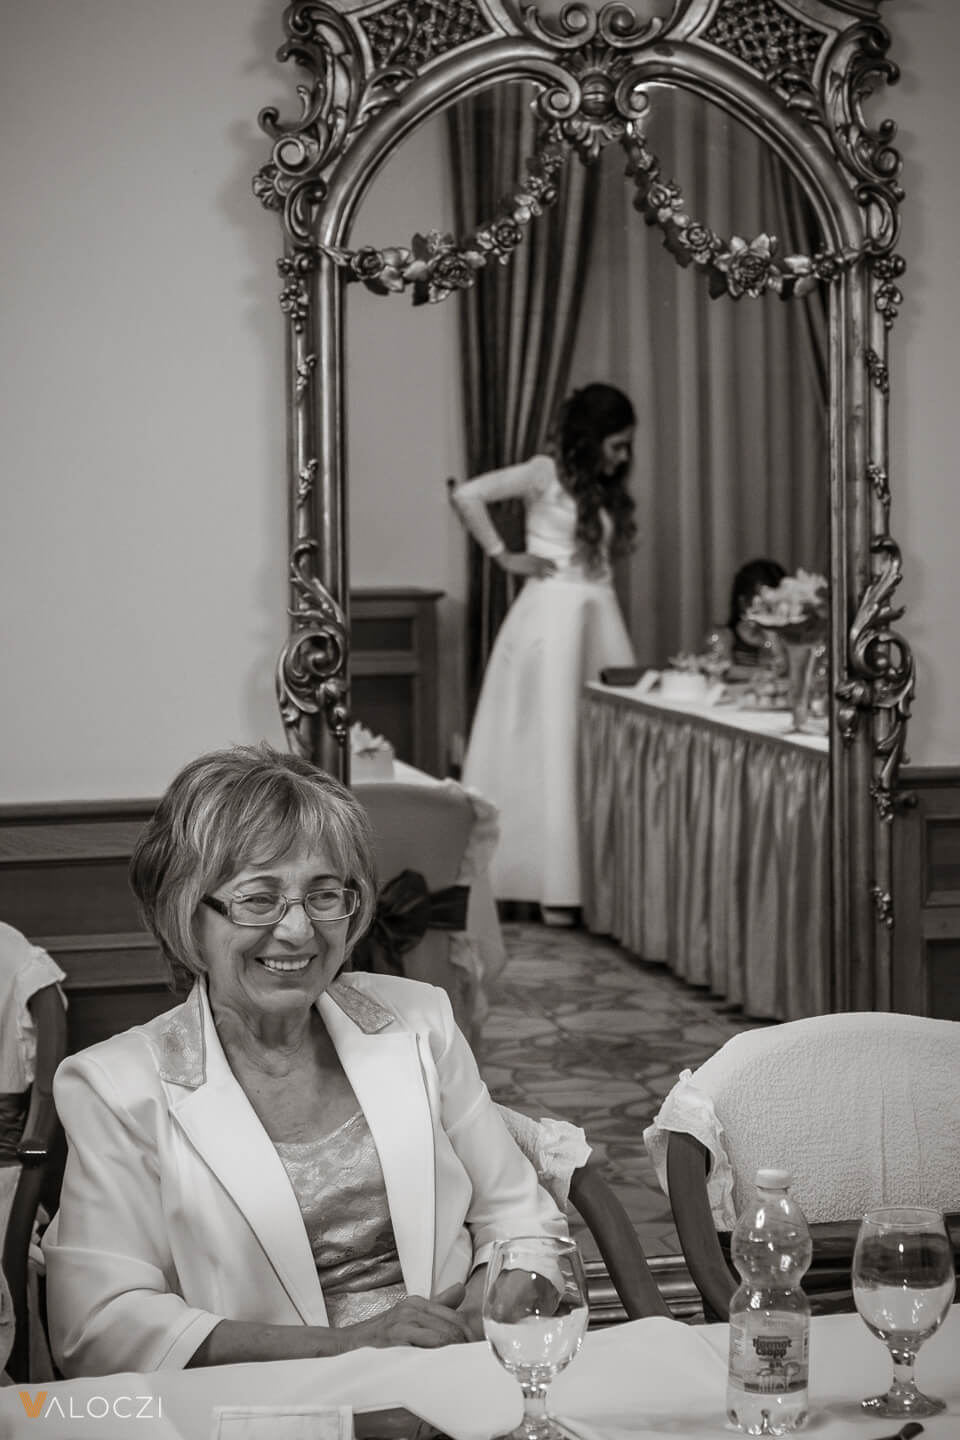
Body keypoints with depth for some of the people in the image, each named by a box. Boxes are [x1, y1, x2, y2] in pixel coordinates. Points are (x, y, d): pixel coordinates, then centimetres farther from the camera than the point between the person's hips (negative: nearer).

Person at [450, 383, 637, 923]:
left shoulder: (606, 488, 16)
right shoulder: (545, 474, -5)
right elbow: (467, 495, -13)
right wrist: (503, 555, -9)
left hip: (602, 611, 7)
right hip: (554, 610, -7)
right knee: (552, 744, -4)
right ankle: (555, 885, 1)